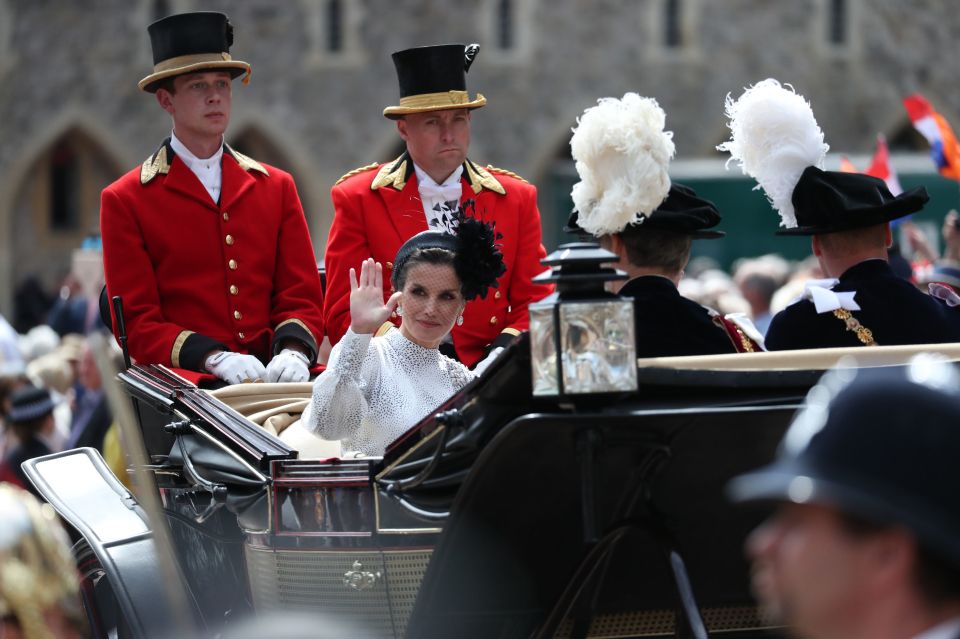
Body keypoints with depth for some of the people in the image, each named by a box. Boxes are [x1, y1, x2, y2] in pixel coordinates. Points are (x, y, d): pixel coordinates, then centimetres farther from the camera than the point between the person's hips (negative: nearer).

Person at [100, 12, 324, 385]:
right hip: (182, 382, -4)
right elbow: (137, 324, 1)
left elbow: (303, 298, 14)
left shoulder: (277, 187, 17)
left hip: (272, 377, 4)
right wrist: (214, 358, -17)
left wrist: (293, 351, -10)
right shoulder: (125, 200, 6)